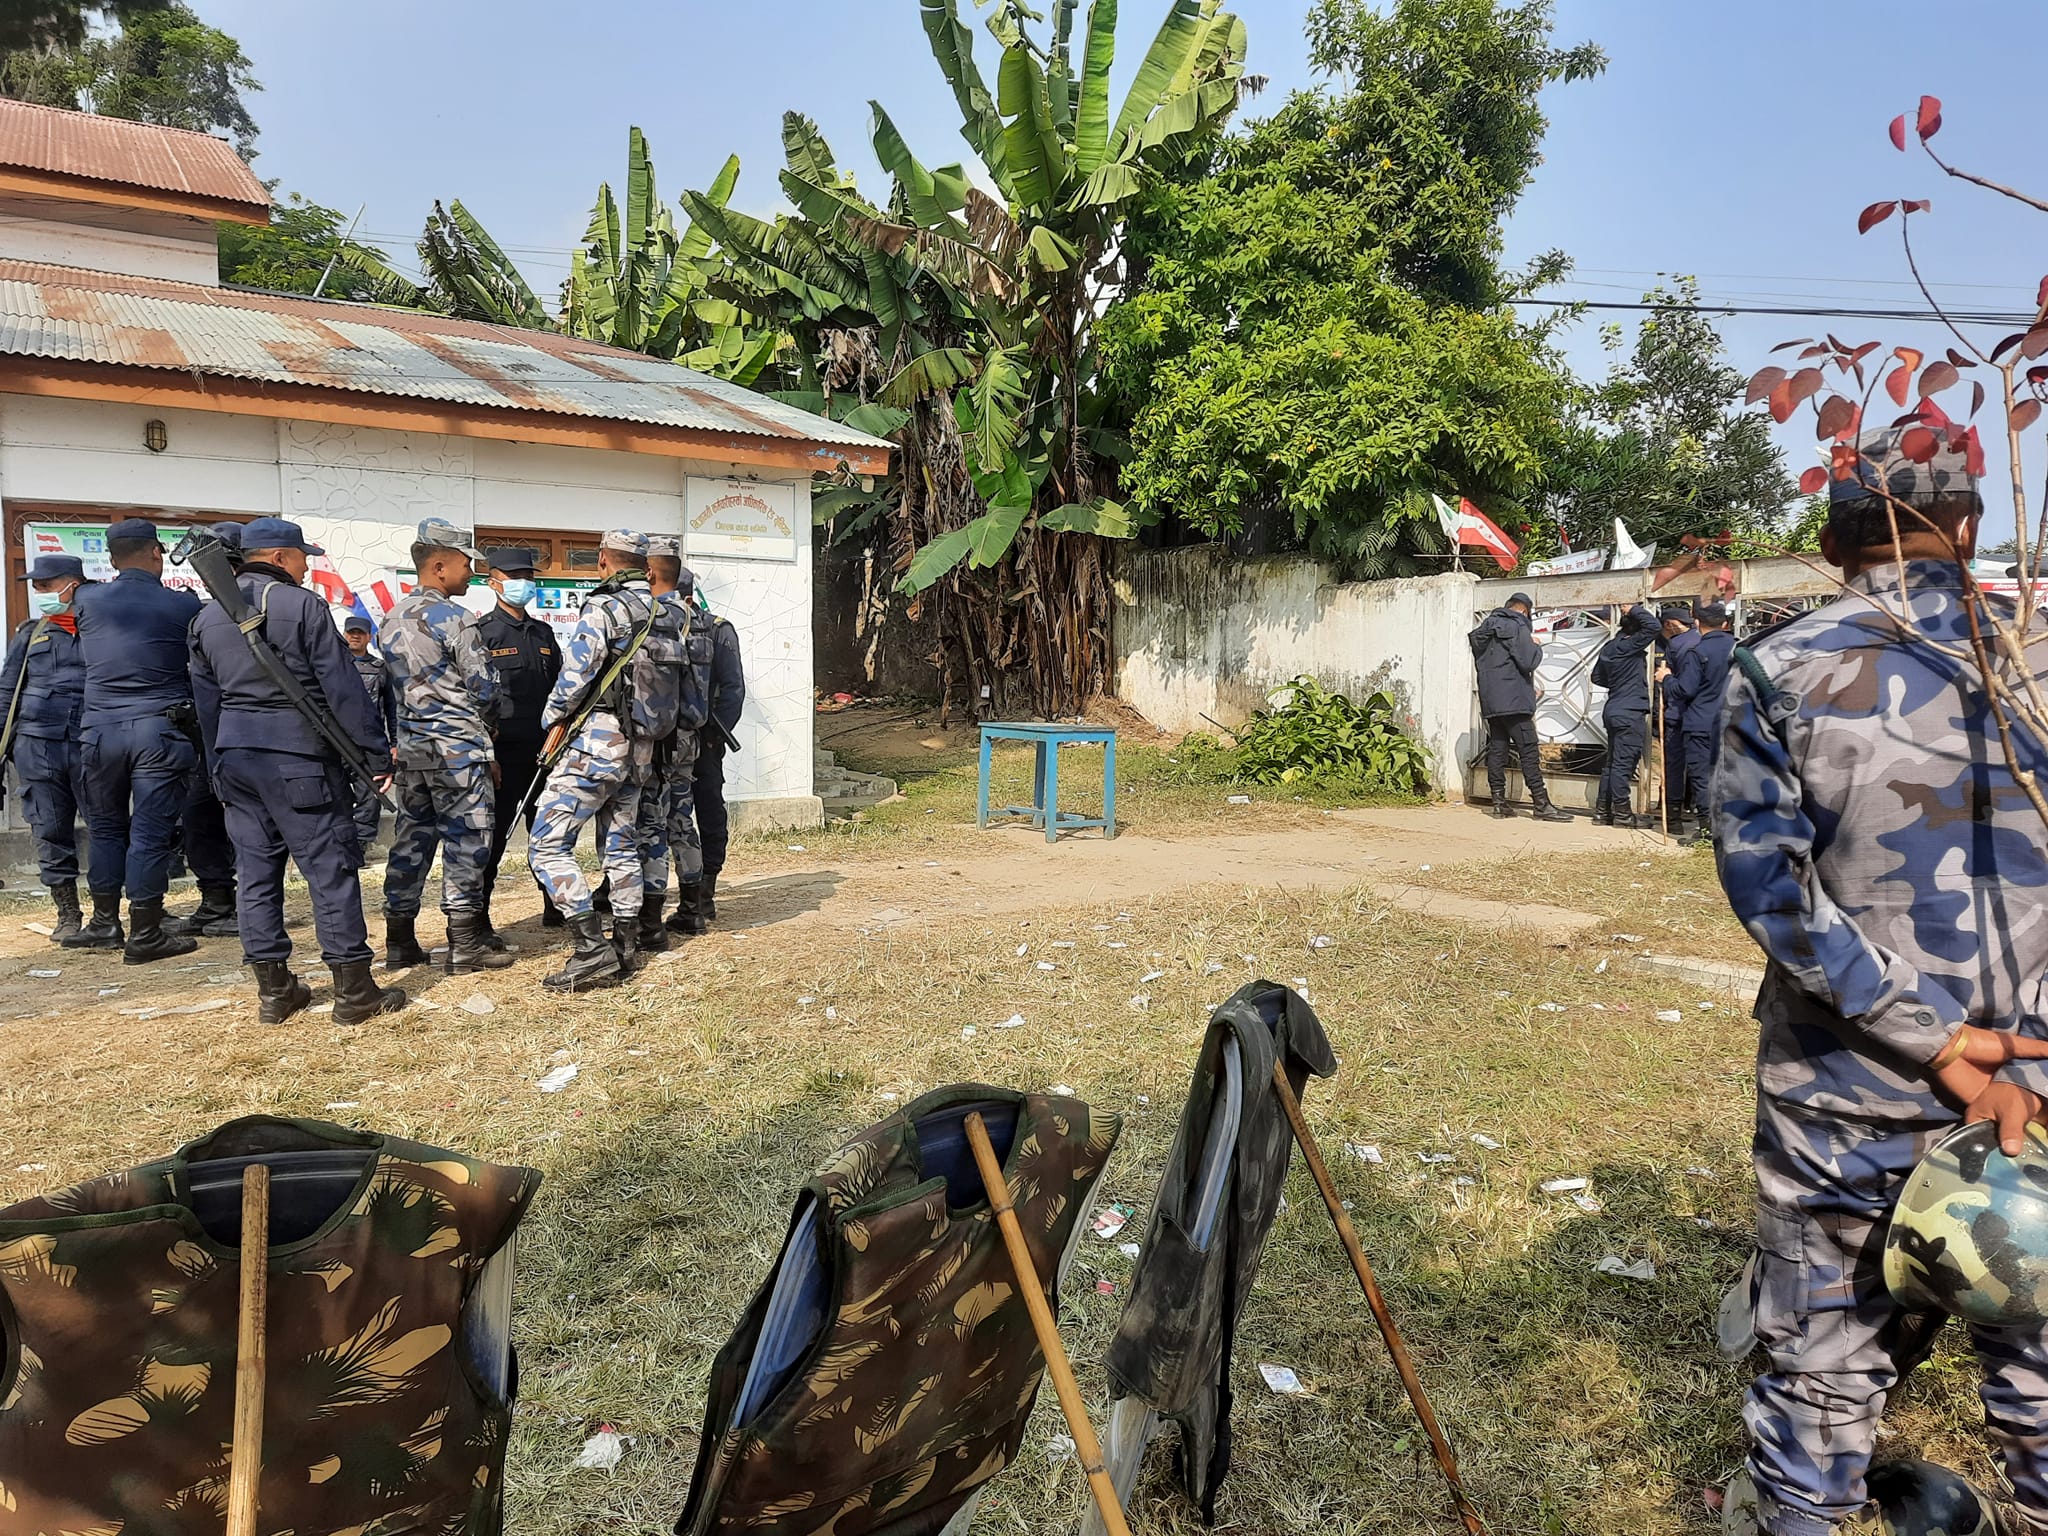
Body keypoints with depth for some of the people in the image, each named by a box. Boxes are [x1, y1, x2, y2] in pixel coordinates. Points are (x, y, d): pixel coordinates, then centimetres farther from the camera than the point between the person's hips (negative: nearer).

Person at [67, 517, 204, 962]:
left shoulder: (87, 601, 5)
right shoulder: (184, 605, -4)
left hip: (99, 729, 3)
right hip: (159, 731, -3)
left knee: (105, 827, 17)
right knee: (150, 833, 0)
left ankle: (105, 922, 25)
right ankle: (144, 934, 4)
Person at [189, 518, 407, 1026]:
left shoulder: (207, 618, 13)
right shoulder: (302, 605, -9)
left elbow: (207, 701, 17)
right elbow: (343, 688, -12)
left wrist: (220, 767, 23)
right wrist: (376, 752, -7)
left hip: (234, 756, 7)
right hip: (298, 757, -7)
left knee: (257, 873, 10)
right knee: (331, 869, -2)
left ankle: (273, 990, 16)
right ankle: (353, 991, 2)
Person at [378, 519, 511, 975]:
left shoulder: (391, 620, 11)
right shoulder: (452, 617, -12)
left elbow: (395, 684, 17)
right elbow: (485, 687, -10)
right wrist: (483, 717, 10)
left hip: (411, 746, 8)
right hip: (459, 748, -7)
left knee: (410, 841, 12)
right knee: (464, 842, -1)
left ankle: (400, 944, 18)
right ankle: (464, 946, 2)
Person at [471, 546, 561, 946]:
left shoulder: (543, 632, 15)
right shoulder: (482, 632, -4)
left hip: (544, 749, 6)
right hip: (504, 752, -6)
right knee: (493, 837, -3)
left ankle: (555, 907, 27)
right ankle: (477, 921, 6)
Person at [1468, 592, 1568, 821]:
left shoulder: (1487, 627, 16)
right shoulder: (1517, 626, -8)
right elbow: (1528, 662, -15)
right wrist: (1536, 647, 3)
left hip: (1490, 701, 8)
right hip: (1513, 699, -8)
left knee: (1496, 749, 7)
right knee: (1529, 750, -7)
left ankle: (1499, 802, 6)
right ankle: (1541, 804, -9)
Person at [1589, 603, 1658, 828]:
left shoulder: (1609, 647, 13)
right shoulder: (1628, 646, -12)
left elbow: (1597, 677, 22)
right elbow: (1653, 626, -21)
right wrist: (1635, 610, -8)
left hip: (1613, 710, 9)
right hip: (1631, 713, -9)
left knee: (1612, 763, 12)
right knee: (1623, 764, -7)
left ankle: (1602, 810, 13)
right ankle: (1622, 812, -4)